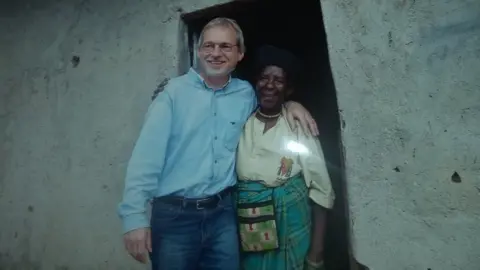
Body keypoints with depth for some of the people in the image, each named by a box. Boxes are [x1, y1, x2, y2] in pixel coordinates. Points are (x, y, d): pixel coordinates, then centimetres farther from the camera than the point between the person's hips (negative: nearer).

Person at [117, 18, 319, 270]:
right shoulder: (174, 91, -5)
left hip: (223, 213, 3)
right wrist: (135, 214, -16)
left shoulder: (246, 93, 5)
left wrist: (289, 104, 6)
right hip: (174, 214, -2)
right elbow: (147, 153, -10)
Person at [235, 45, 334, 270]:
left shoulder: (299, 127, -4)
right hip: (250, 231, 2)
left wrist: (316, 251, -9)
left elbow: (320, 190, -5)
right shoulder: (240, 127, 2)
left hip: (292, 226, -1)